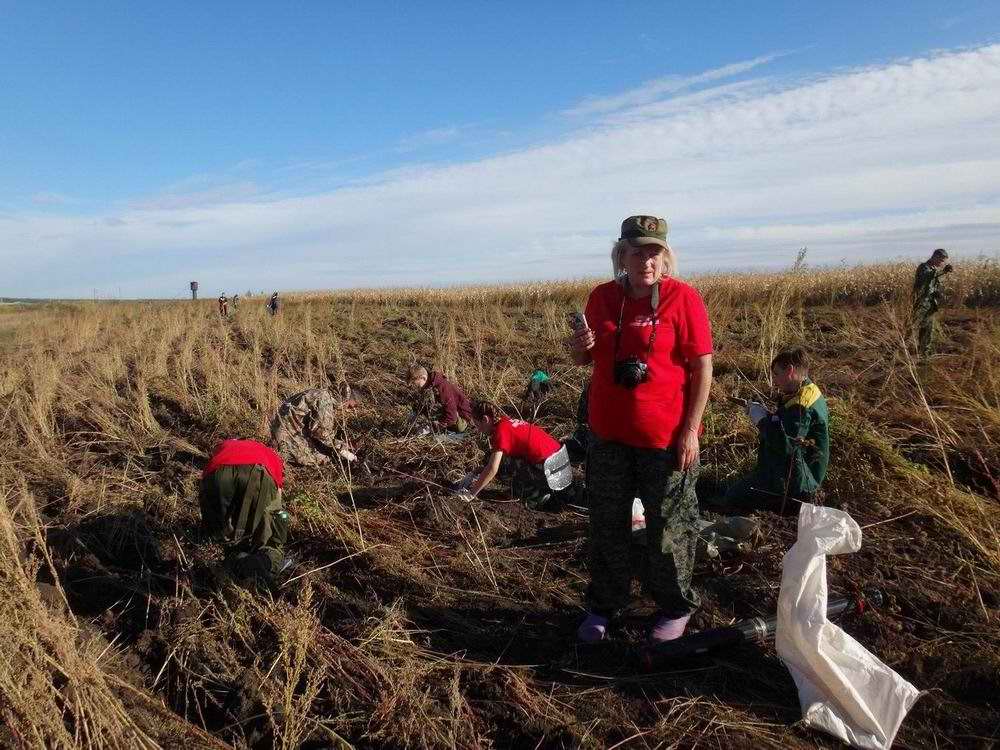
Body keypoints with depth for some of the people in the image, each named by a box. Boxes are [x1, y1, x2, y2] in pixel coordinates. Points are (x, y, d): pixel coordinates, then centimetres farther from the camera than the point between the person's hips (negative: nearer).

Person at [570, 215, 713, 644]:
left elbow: (703, 367, -10)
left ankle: (675, 608, 31)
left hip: (665, 436, -4)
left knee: (668, 528, 10)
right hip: (608, 434, 5)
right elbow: (588, 359, 15)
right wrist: (579, 347, -9)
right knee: (607, 525, 14)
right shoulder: (602, 297, 4)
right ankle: (603, 605, 32)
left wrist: (690, 430, -14)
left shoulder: (682, 298, -10)